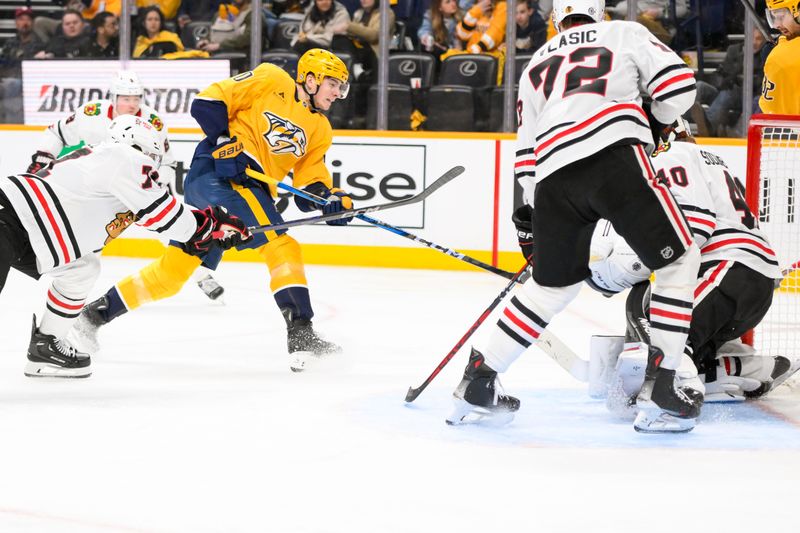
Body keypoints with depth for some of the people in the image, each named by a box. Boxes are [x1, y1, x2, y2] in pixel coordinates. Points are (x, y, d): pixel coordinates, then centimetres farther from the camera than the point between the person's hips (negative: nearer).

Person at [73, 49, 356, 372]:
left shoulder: (319, 129, 19)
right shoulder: (272, 81, -1)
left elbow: (310, 188, 13)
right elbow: (207, 103, -5)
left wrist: (333, 200, -8)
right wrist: (227, 143, -16)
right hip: (218, 172, -8)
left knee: (175, 269, 10)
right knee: (280, 246, -22)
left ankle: (96, 313, 19)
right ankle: (299, 332, -30)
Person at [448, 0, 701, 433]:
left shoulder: (536, 65, 32)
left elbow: (527, 151, 29)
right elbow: (677, 85, 7)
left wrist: (534, 211, 37)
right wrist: (654, 121, 27)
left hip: (553, 176, 5)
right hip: (615, 155, -5)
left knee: (554, 283, 23)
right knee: (678, 260, 8)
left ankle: (478, 381, 23)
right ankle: (659, 391, -2)